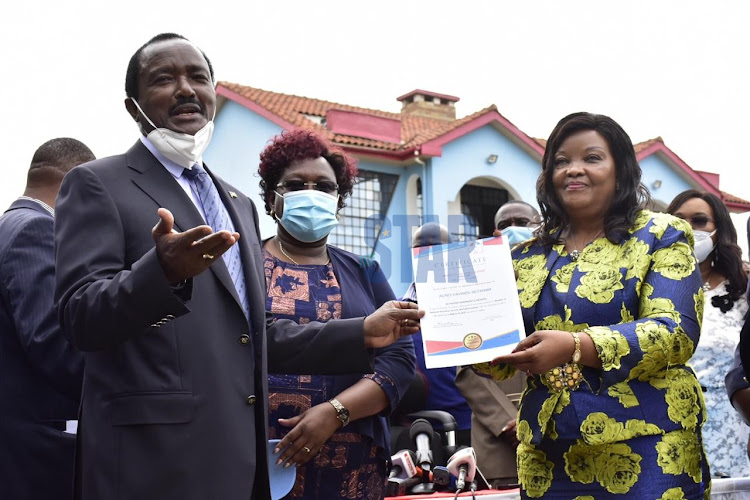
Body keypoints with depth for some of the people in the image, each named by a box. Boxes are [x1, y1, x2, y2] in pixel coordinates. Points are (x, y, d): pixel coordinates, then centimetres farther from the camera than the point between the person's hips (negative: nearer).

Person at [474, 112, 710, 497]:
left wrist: (576, 347, -28)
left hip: (644, 450, -4)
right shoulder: (529, 254, 12)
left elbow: (675, 331, -14)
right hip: (548, 455, 4)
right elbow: (505, 356, 13)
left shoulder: (660, 236, 0)